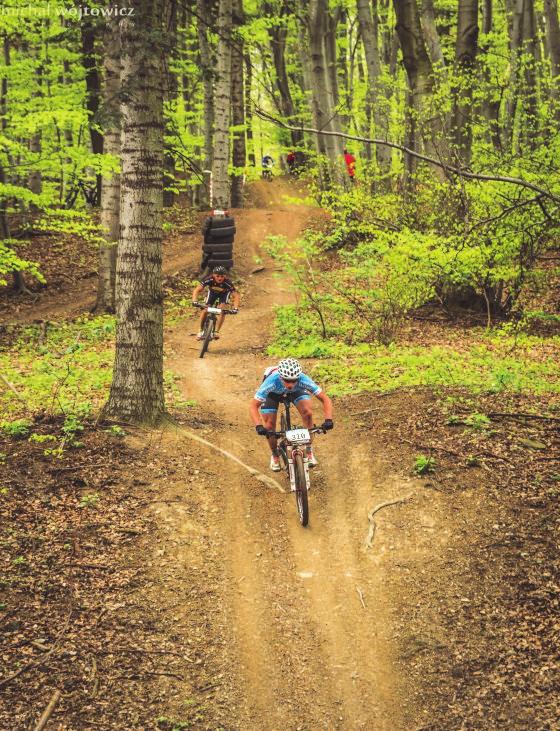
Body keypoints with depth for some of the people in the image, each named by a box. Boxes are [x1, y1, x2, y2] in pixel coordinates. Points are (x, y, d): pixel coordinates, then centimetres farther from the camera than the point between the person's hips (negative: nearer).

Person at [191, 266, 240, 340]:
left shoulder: (228, 283, -39)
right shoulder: (208, 280, -38)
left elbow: (236, 295, -37)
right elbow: (197, 290, -37)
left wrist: (235, 308, -52)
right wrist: (194, 301, -54)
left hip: (224, 293, -1)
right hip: (212, 292, 1)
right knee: (205, 310, -10)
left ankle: (216, 331, -9)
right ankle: (201, 330, 11)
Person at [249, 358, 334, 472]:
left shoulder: (303, 380, -40)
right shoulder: (271, 381, -44)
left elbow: (325, 399, -34)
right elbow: (254, 406, -38)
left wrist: (328, 419, -49)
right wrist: (258, 426, -53)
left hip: (296, 391, 1)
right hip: (273, 393, 0)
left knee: (307, 412, -25)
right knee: (269, 426, -11)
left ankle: (309, 451, -6)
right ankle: (275, 456, 19)